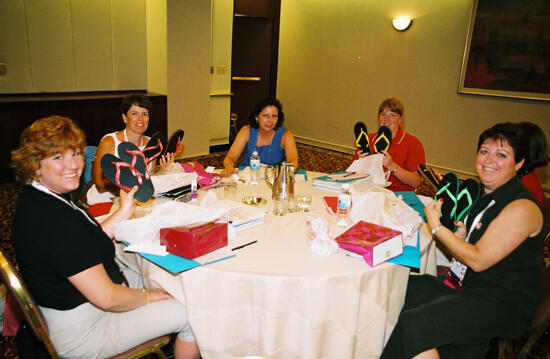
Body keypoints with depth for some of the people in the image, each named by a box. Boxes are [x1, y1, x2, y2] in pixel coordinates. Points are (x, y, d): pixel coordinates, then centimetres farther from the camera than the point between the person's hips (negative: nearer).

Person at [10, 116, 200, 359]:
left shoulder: (34, 200, -1)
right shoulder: (56, 219, -33)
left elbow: (87, 244, 6)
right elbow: (105, 298, -30)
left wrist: (125, 212, 4)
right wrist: (148, 296, -13)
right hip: (79, 334, -10)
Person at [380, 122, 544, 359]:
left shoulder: (522, 208, -19)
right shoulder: (480, 193, 8)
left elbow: (478, 260, -21)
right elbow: (459, 248, 14)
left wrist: (436, 226, -15)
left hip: (504, 306, -8)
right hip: (468, 286, 9)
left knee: (414, 323, -25)